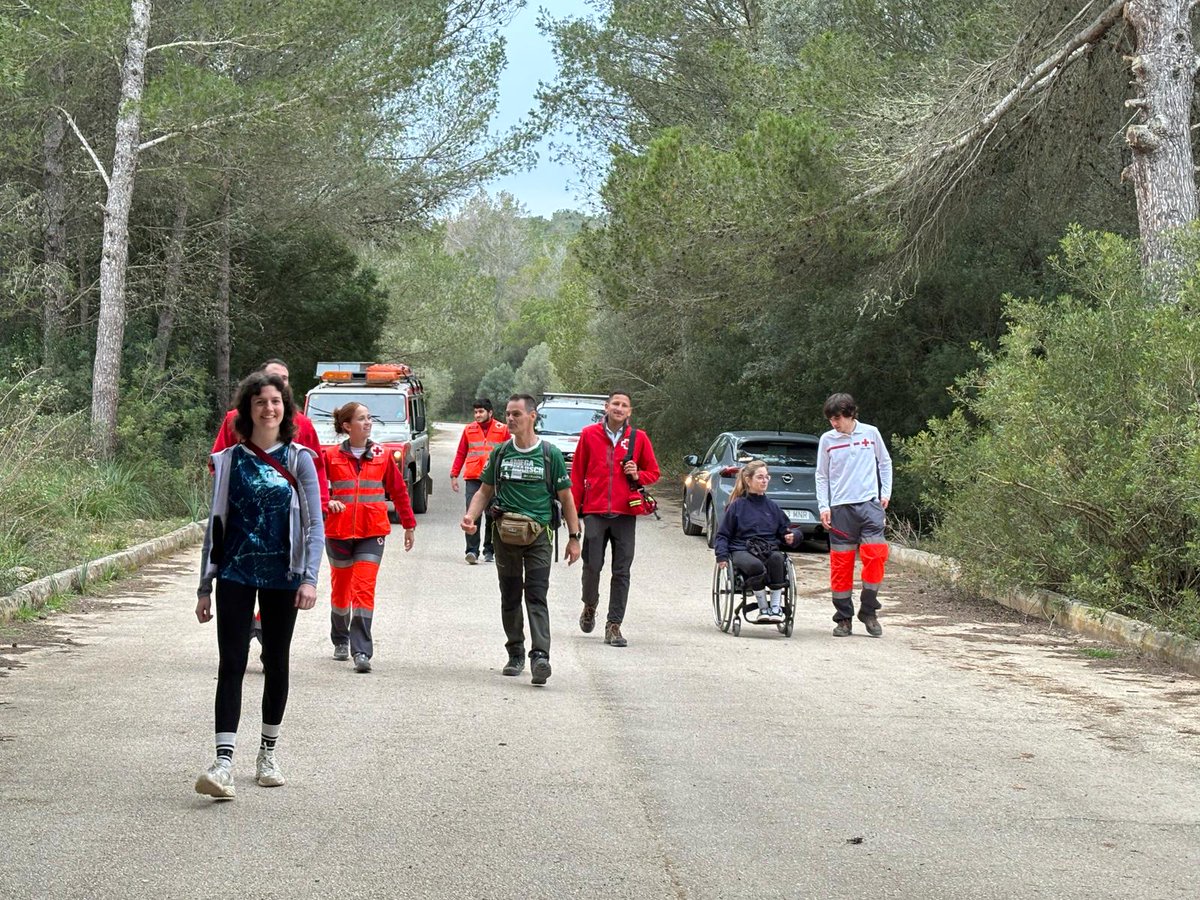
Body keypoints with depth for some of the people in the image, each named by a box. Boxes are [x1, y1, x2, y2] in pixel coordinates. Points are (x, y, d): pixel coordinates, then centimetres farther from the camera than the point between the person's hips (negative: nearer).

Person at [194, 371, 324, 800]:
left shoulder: (298, 459, 2)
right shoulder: (229, 460, 4)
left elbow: (314, 523, 0)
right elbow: (215, 524, 9)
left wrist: (309, 578, -12)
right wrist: (205, 586, 7)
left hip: (281, 575, 0)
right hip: (236, 573, 0)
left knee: (276, 663, 10)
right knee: (231, 664, -9)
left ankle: (268, 755, 24)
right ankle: (223, 763, -15)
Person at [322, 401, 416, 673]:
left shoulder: (382, 456, 4)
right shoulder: (331, 456, 0)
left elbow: (399, 490, 12)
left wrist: (409, 525, 16)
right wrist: (327, 501, -16)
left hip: (372, 532, -1)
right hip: (338, 531, 1)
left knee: (364, 589, -11)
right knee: (341, 588, 14)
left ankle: (362, 652, -14)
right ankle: (340, 641, 35)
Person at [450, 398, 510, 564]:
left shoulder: (502, 430, 5)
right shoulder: (469, 430, 10)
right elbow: (461, 454, 13)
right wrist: (454, 474, 7)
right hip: (473, 478, 1)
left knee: (492, 517, 7)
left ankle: (489, 551, 17)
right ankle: (472, 551, -13)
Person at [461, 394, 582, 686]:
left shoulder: (550, 455, 1)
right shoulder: (500, 453, 8)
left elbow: (566, 498, 5)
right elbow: (485, 491, 13)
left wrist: (574, 537, 2)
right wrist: (470, 516, -6)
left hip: (538, 534, -3)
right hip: (505, 534, 3)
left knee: (537, 596, -13)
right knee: (510, 598, 10)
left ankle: (540, 656, -23)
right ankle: (515, 653, 23)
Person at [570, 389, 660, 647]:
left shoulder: (638, 438, 6)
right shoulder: (589, 434, 4)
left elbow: (653, 472, 15)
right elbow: (577, 474, 8)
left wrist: (638, 476, -7)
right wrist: (574, 510, 4)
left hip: (625, 513, 1)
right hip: (595, 512, -1)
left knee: (621, 572, 0)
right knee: (592, 565, -2)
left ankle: (614, 625, 6)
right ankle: (590, 605, 28)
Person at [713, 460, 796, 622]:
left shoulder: (772, 507, 19)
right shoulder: (737, 506, 10)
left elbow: (784, 530, 24)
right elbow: (722, 534, 11)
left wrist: (790, 537, -1)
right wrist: (722, 555, -6)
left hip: (769, 549, 2)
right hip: (742, 549, -2)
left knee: (777, 559, -35)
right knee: (756, 565, -38)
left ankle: (776, 605, -28)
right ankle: (763, 607, -21)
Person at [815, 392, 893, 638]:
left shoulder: (871, 433, 5)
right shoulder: (827, 440, 4)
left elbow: (885, 463, 16)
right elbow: (821, 476, 9)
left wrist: (886, 493, 8)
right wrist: (823, 506, 0)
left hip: (869, 503, 0)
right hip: (840, 507, 0)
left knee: (875, 555, -12)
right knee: (841, 563, 1)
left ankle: (868, 611, 1)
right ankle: (843, 617, 9)